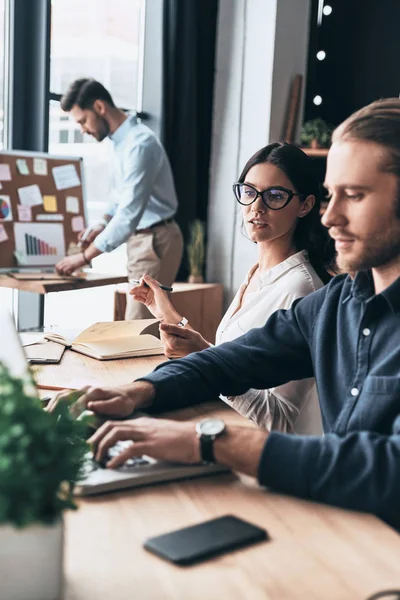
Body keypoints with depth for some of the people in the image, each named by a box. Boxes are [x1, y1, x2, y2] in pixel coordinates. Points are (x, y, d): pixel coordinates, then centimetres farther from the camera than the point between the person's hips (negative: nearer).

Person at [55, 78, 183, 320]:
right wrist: (102, 225, 5)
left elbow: (130, 212, -27)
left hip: (155, 241, -9)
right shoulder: (122, 139, 8)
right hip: (142, 238, 9)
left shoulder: (139, 143, -22)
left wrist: (85, 257, -23)